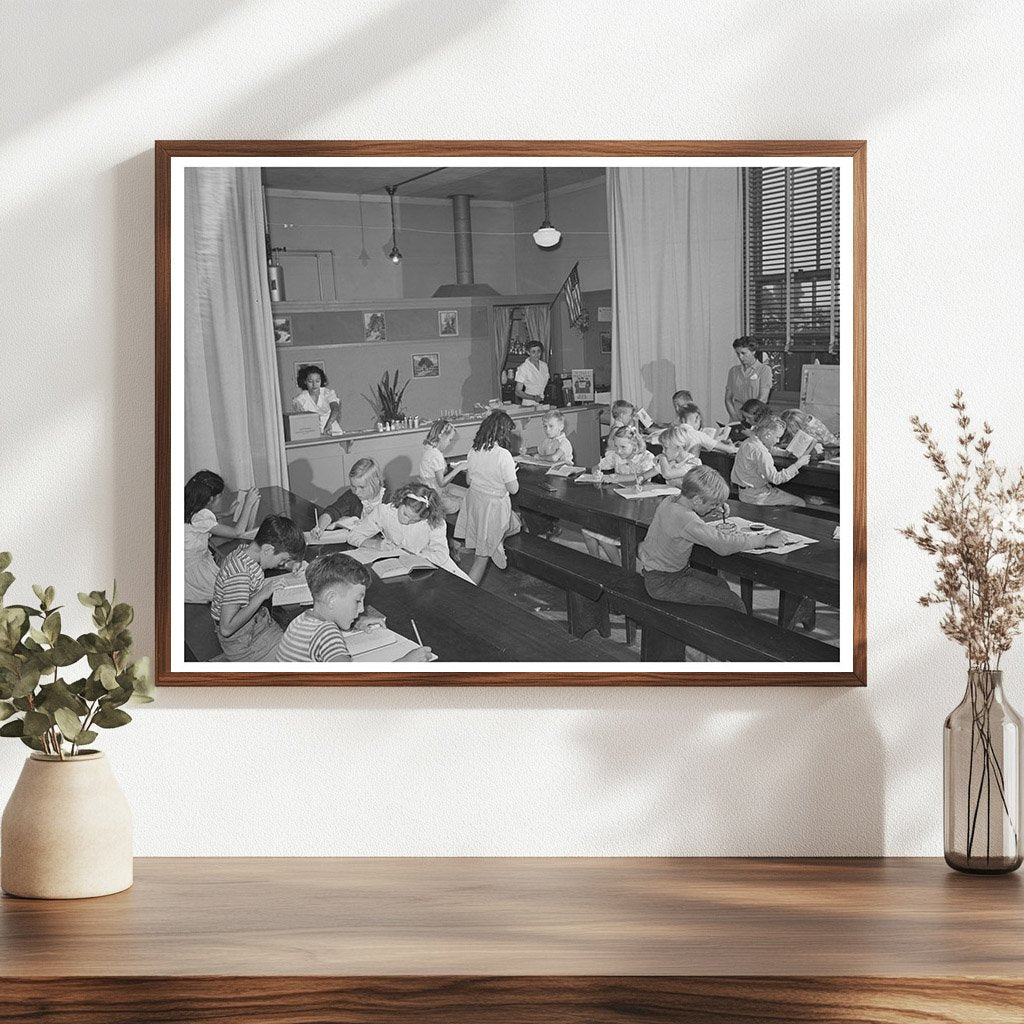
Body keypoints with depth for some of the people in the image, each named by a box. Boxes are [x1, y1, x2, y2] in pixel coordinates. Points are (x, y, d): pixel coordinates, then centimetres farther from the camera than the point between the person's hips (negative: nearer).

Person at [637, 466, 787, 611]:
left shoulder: (670, 502, -2)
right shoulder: (684, 519, -32)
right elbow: (723, 544, -35)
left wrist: (710, 511, 8)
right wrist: (765, 539, -28)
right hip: (663, 584, -10)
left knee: (720, 584, 22)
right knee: (732, 602, -11)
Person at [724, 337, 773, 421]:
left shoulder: (764, 369, 3)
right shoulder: (733, 371, 16)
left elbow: (762, 399, -5)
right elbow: (728, 398, 13)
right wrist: (734, 416, -4)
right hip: (735, 420, 3)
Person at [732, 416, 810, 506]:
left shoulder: (749, 441, 7)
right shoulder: (759, 451, -25)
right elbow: (776, 478, -24)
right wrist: (798, 464, -19)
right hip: (755, 497, -10)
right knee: (800, 503, -6)